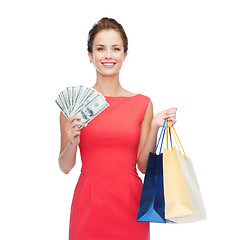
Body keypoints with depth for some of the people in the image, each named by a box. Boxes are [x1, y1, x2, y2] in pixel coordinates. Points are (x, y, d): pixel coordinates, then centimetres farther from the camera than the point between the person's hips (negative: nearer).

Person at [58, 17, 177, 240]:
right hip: (89, 205, -1)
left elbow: (143, 165, 3)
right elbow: (65, 167, 2)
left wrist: (155, 128, -8)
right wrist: (72, 141, -16)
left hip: (130, 205, 1)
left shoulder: (142, 103, 2)